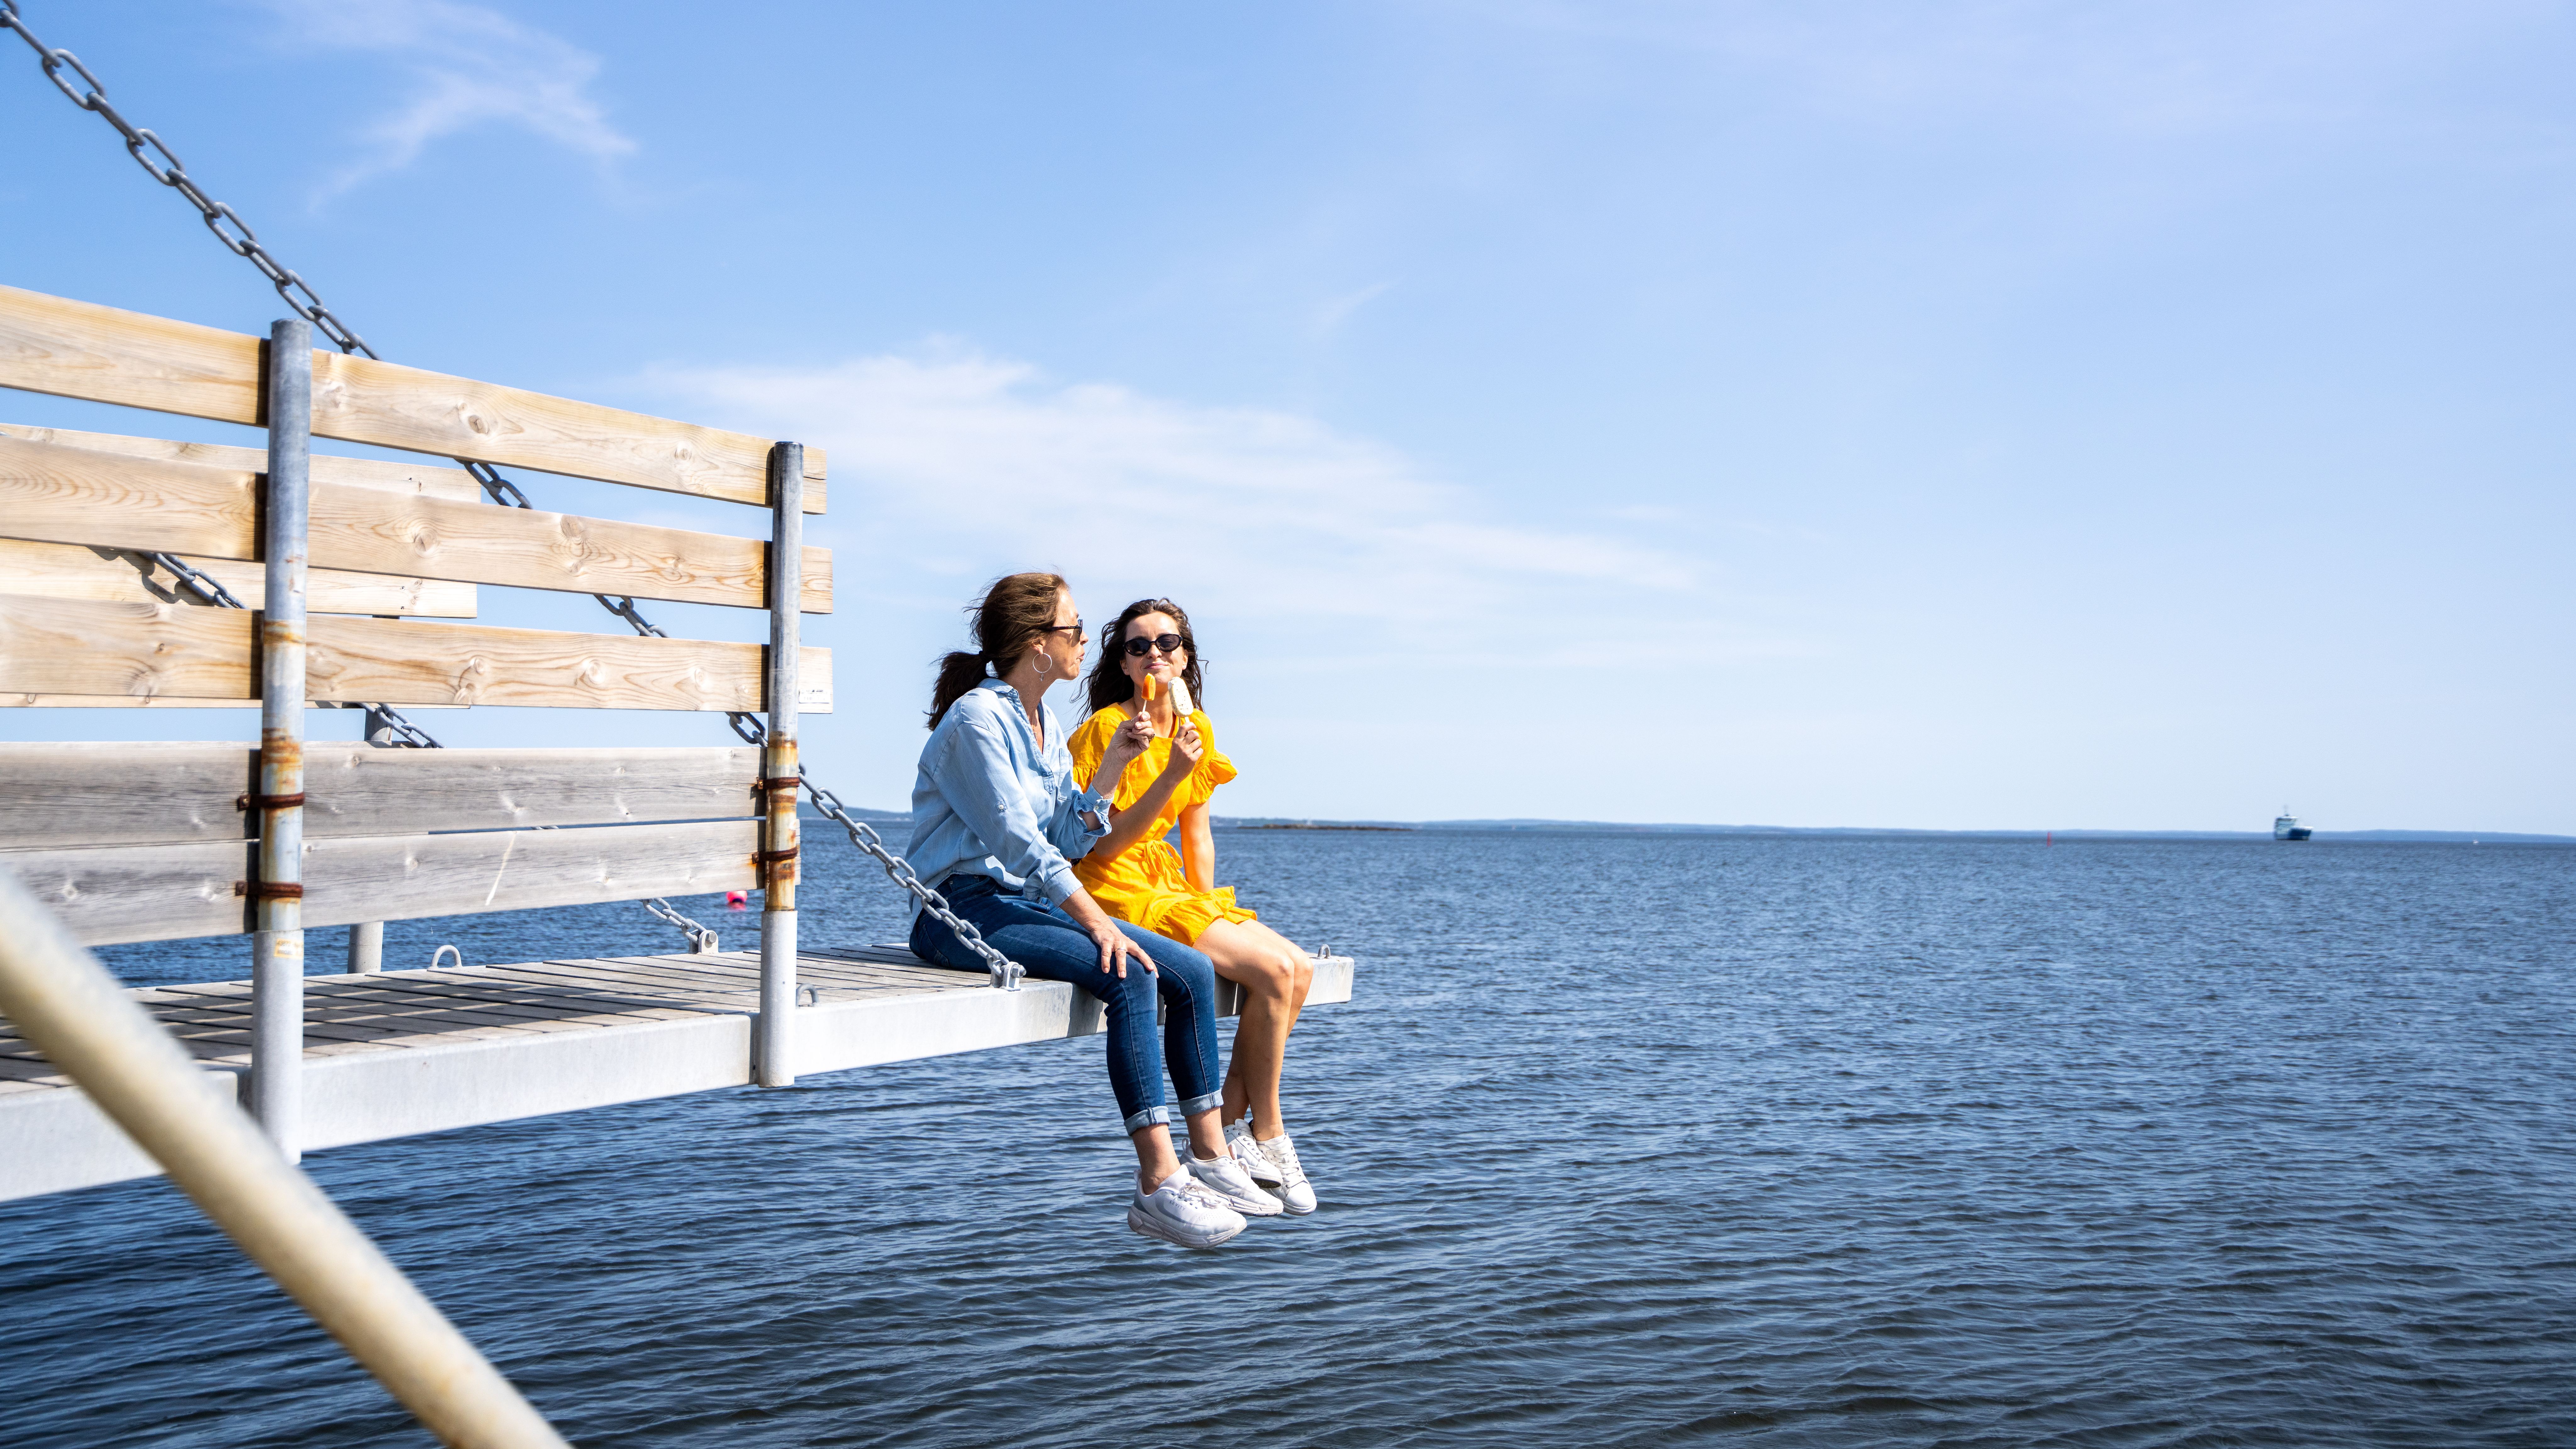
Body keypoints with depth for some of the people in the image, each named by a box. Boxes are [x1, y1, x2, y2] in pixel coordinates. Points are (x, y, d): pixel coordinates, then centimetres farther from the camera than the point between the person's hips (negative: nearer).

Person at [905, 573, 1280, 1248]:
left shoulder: (1045, 723, 15)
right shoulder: (978, 719, -13)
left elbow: (1069, 840, 9)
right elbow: (1019, 841, -21)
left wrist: (1110, 768, -2)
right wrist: (1097, 921, -25)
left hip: (1030, 902, 9)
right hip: (965, 909, -9)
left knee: (1192, 971, -7)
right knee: (1130, 977, -29)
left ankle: (1211, 1158, -2)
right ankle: (1158, 1185, -28)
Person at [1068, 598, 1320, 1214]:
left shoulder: (1195, 727, 9)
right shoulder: (1106, 727, -13)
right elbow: (1099, 845, -18)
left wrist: (1210, 909, 5)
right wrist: (1171, 777, -25)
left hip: (1169, 885, 8)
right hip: (1116, 891, -8)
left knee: (1299, 968, -7)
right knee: (1274, 971, -19)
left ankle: (1231, 1126, -1)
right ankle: (1266, 1134, -3)